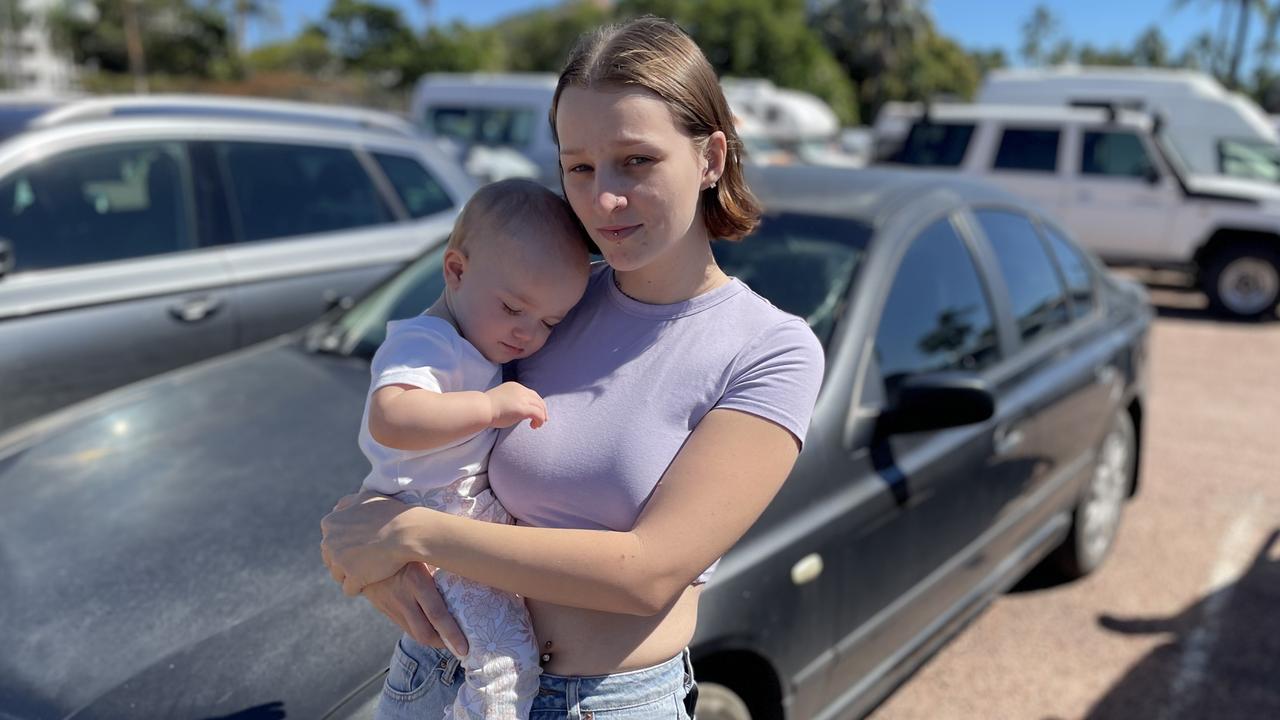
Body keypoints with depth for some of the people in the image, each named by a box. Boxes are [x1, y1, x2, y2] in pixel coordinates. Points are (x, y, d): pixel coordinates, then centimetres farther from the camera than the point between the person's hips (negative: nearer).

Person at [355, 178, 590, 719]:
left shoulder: (483, 342, 10)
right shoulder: (425, 343, -21)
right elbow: (389, 419, -41)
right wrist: (488, 406, -41)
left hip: (485, 518, 10)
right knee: (507, 662, -21)